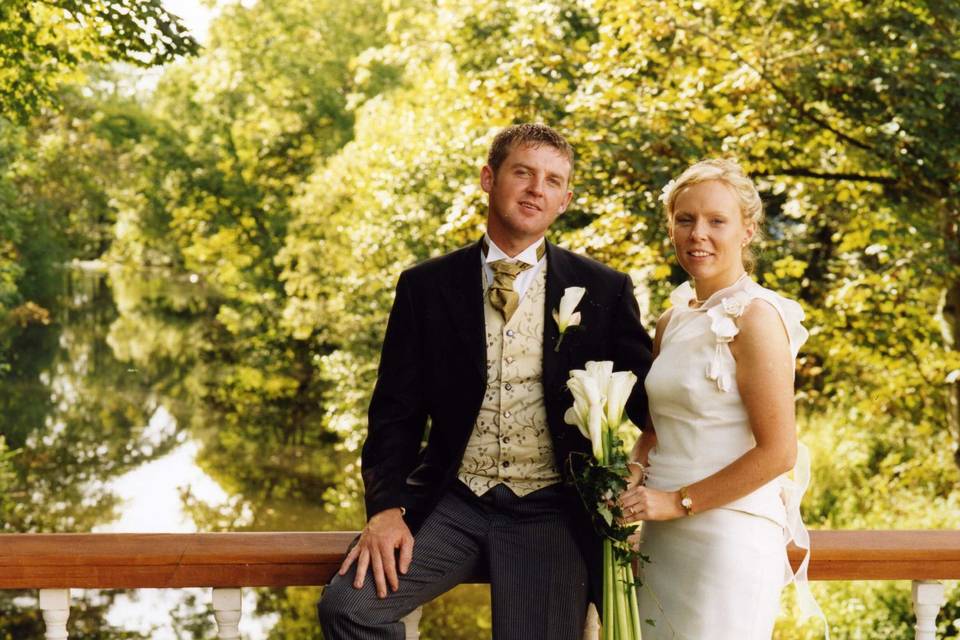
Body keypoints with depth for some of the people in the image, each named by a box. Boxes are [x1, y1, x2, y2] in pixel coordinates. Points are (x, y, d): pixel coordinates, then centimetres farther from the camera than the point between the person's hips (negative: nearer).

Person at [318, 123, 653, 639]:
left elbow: (648, 403, 6)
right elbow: (396, 410, 4)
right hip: (451, 503, 1)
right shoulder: (426, 286, 5)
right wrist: (387, 507, -10)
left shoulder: (603, 291, 3)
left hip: (551, 515, 0)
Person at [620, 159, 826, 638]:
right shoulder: (673, 320, 10)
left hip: (730, 533, -7)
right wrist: (633, 479, 0)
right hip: (662, 537, 7)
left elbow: (778, 452, -16)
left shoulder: (755, 316, -12)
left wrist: (679, 502, -12)